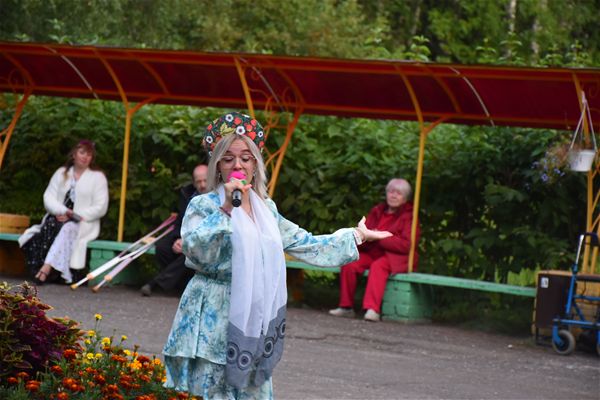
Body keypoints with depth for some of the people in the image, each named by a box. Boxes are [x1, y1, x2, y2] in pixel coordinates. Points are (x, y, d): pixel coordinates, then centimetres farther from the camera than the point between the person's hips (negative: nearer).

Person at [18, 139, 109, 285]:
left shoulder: (97, 177, 6)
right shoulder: (62, 173, 16)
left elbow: (100, 208, -3)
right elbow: (48, 196, 5)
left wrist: (76, 216, -14)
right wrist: (62, 211, -15)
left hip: (84, 223, -3)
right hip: (59, 218, 3)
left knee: (67, 229, -36)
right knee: (49, 225, -32)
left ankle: (47, 268, -49)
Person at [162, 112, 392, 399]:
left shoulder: (265, 208, 13)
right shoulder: (203, 206, -5)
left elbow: (306, 245, 22)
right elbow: (195, 250, -22)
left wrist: (355, 236, 27)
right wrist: (226, 208, -25)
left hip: (254, 322, 6)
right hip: (214, 322, -6)